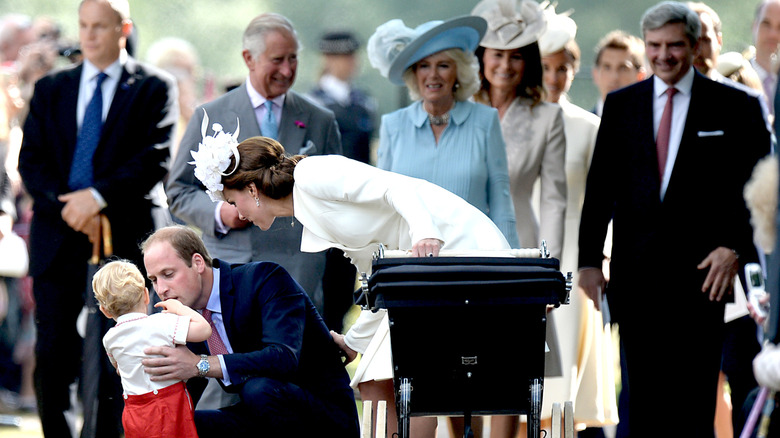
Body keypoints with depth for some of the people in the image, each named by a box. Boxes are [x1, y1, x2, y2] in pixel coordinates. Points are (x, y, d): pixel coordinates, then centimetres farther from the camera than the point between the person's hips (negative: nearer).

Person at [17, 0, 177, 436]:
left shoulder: (155, 88, 5)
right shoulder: (51, 89, 15)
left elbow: (155, 160, -6)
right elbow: (31, 160, 8)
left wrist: (97, 196, -16)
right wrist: (65, 205, -10)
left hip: (123, 238, -3)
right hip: (57, 237, 3)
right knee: (53, 355, -1)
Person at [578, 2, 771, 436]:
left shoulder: (734, 106, 3)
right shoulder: (621, 104, 11)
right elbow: (599, 187, 10)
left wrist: (734, 248, -12)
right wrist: (589, 259, 4)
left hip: (701, 270, -3)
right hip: (635, 267, 3)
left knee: (695, 396, -6)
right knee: (643, 392, 4)